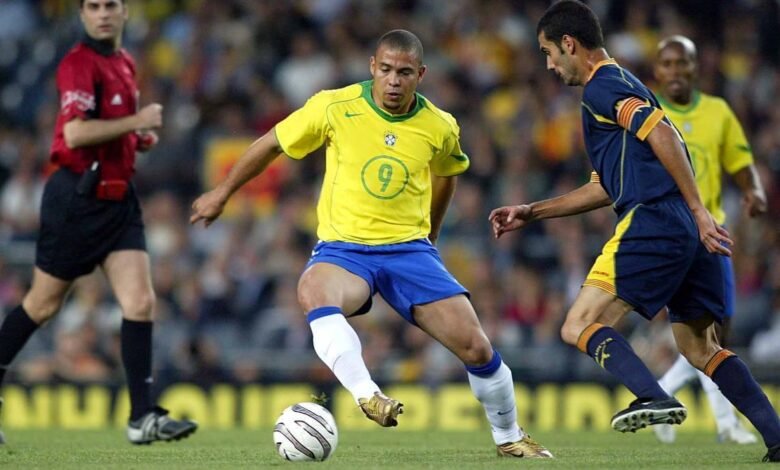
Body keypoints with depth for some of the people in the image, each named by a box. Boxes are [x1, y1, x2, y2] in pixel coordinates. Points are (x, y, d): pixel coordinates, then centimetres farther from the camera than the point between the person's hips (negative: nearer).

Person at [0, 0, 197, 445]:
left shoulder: (125, 63, 14)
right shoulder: (80, 63, -13)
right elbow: (75, 132, -25)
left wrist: (141, 137, 10)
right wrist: (137, 121, -20)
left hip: (118, 198, 7)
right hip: (77, 197, -7)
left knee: (141, 303, -5)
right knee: (43, 305, 4)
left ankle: (143, 417, -5)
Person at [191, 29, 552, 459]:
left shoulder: (440, 128, -1)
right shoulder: (335, 108, -8)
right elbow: (272, 144, 6)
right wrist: (222, 193, 14)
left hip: (409, 247, 2)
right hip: (342, 248, -2)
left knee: (475, 347, -9)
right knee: (314, 291, -39)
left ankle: (509, 438, 17)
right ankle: (367, 396, -49)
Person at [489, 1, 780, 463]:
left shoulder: (603, 85, -2)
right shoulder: (623, 85, 28)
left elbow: (661, 133, -18)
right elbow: (605, 188, 33)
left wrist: (699, 211, -23)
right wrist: (532, 212, 35)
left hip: (653, 223, -9)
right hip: (691, 233, 9)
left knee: (580, 327, -6)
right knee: (700, 347, 13)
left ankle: (654, 397, -28)